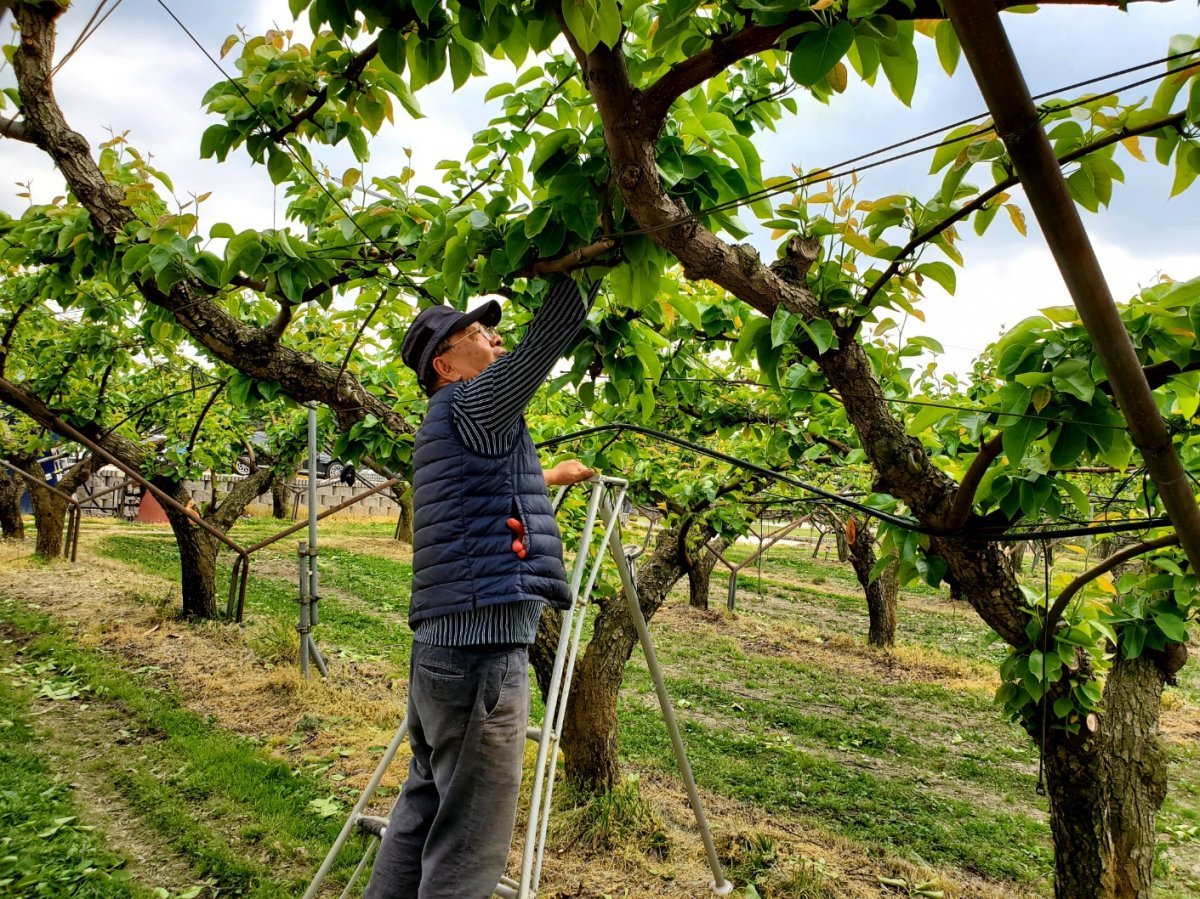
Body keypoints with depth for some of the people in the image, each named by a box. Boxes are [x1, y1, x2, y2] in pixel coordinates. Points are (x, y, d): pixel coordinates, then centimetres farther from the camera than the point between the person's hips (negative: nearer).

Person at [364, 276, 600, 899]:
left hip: (445, 647, 10)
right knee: (468, 845, 0)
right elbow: (551, 332, -11)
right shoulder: (467, 404, -7)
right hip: (482, 652, -10)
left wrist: (550, 477, 53)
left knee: (426, 808, 20)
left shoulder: (453, 428, 20)